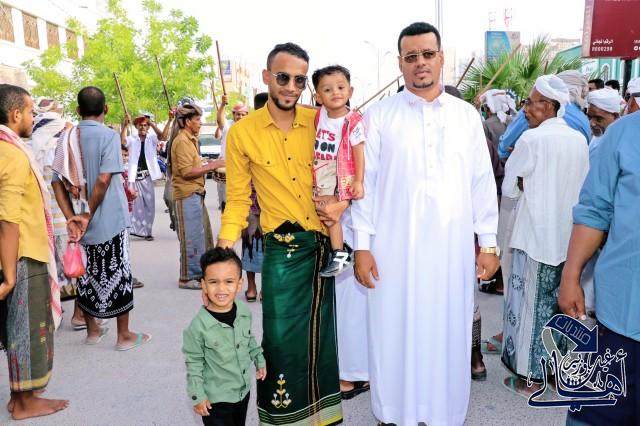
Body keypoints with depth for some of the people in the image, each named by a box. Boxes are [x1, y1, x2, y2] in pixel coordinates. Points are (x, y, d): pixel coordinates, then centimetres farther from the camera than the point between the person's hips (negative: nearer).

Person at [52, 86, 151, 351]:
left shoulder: (67, 138, 5)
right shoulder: (109, 136, -10)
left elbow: (57, 181, -1)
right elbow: (103, 179, -20)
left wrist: (72, 218, -5)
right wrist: (89, 215, -13)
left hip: (79, 220, 5)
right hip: (110, 219, -5)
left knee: (86, 272, 15)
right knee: (117, 273, 4)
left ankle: (92, 330, 27)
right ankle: (124, 335, 11)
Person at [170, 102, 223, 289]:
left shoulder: (189, 139, 18)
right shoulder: (182, 141, -13)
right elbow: (186, 172, -20)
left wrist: (207, 165, 7)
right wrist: (210, 166, -15)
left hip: (195, 194, 10)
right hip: (188, 195, -10)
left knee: (202, 233, 16)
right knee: (192, 237, -5)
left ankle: (199, 272, 26)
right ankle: (188, 277, 4)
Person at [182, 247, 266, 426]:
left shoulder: (245, 312, -11)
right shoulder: (199, 326, -26)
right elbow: (194, 363, -14)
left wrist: (259, 360, 16)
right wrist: (197, 396, -11)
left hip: (244, 389, 5)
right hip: (216, 398, -5)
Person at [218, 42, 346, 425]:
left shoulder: (320, 122, 1)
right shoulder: (242, 133, -4)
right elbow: (237, 199, 1)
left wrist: (342, 203, -8)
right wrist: (223, 250, -8)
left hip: (328, 245, 3)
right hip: (284, 250, -2)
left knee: (323, 335, 16)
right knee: (283, 338, 2)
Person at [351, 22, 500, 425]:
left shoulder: (467, 115, 7)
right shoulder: (378, 116, 0)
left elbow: (483, 182, 8)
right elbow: (365, 183, -1)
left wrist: (488, 242, 5)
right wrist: (362, 245, -5)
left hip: (453, 248, 2)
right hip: (395, 248, -1)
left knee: (449, 334, 11)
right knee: (397, 335, 7)